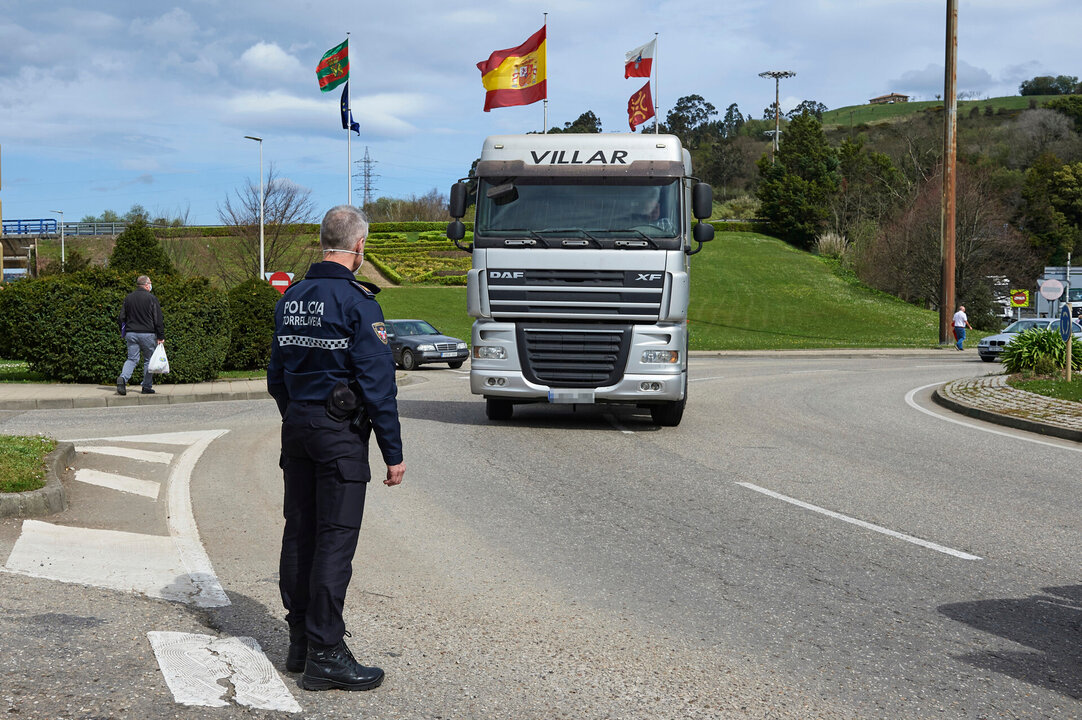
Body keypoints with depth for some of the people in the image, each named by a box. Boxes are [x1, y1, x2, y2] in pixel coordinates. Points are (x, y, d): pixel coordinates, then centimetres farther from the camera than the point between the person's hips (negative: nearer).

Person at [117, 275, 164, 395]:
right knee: (149, 360, 8)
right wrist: (161, 336, -3)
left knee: (132, 359, 6)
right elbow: (159, 320, -8)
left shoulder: (128, 298, 8)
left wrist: (123, 334, 22)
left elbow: (122, 317, 12)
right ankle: (147, 387, 9)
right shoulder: (152, 299, -6)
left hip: (131, 334, 4)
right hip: (147, 334, -4)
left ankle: (123, 378, -20)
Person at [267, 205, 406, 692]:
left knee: (299, 533, 12)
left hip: (296, 427, 8)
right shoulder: (357, 302, -13)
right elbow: (378, 382, -14)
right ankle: (324, 655, -4)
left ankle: (301, 643, 20)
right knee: (335, 539, -5)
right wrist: (393, 453, -11)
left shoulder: (290, 298, 10)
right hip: (340, 432, -8)